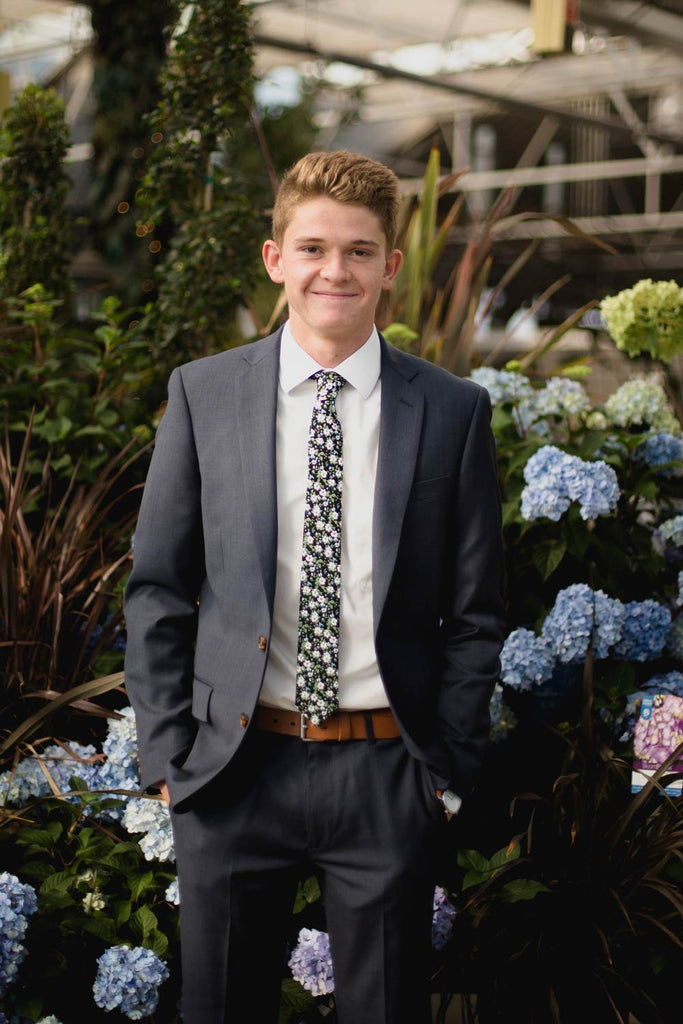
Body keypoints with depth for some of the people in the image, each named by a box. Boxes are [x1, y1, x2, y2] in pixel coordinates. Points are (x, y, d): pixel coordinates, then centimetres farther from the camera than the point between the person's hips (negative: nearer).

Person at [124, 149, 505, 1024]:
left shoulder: (452, 411, 0)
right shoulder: (202, 394, 1)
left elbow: (475, 612, 3)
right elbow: (156, 590, 3)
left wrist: (449, 769, -1)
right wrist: (168, 754, -1)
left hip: (387, 776, 0)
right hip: (231, 768, 1)